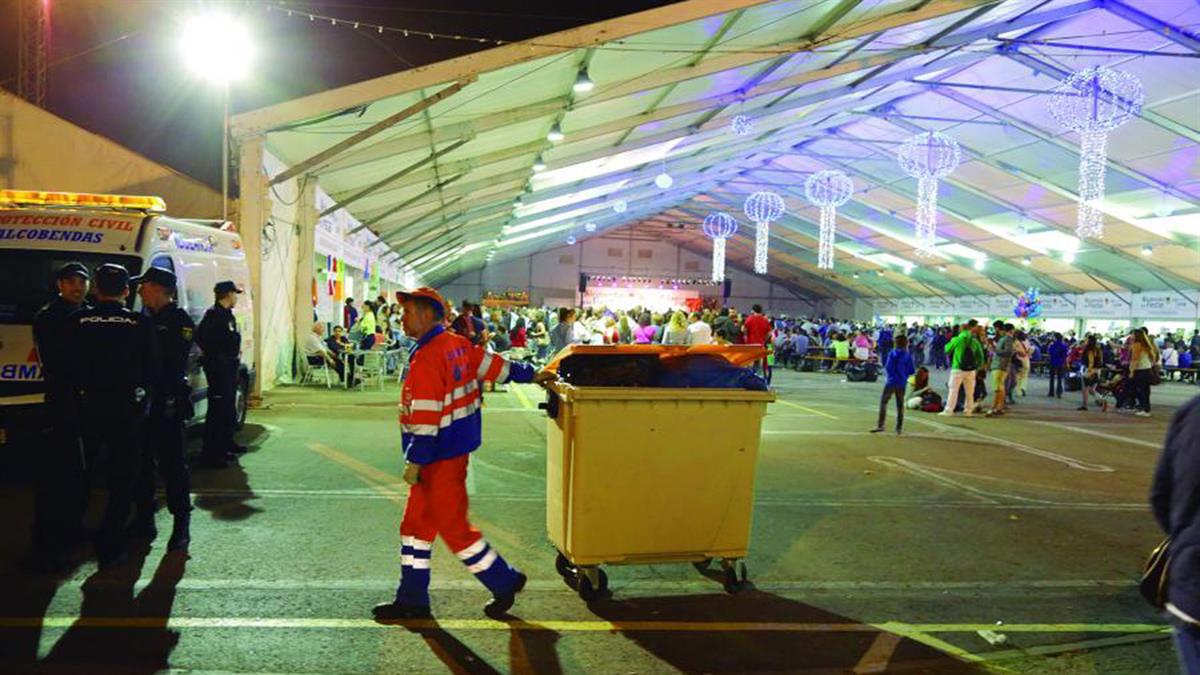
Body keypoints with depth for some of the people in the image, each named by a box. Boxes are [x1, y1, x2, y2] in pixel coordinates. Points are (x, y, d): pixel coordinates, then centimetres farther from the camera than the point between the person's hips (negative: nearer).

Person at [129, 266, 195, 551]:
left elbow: (174, 363, -15)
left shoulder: (180, 321, -7)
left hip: (167, 402, -8)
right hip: (143, 401, 8)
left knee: (172, 462, -4)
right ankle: (144, 519, 23)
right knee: (141, 462, 13)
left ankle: (181, 524, 2)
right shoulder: (147, 320, 16)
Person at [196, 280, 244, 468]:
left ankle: (227, 444, 34)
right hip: (217, 366, -10)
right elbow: (200, 337, -22)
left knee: (229, 407, 20)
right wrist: (213, 355, -14)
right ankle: (210, 454, -9)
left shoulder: (227, 314, 15)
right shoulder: (214, 314, -14)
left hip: (229, 366, 10)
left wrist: (235, 351, 9)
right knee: (218, 408, -11)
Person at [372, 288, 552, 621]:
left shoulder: (427, 358, -20)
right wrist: (531, 375, 27)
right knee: (415, 524, 14)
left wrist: (415, 462, -19)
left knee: (453, 528, 1)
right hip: (454, 449, 10)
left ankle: (505, 582, 15)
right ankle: (411, 599, 22)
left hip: (441, 458, -10)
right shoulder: (457, 344, 8)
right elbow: (492, 364, 16)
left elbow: (427, 417, -23)